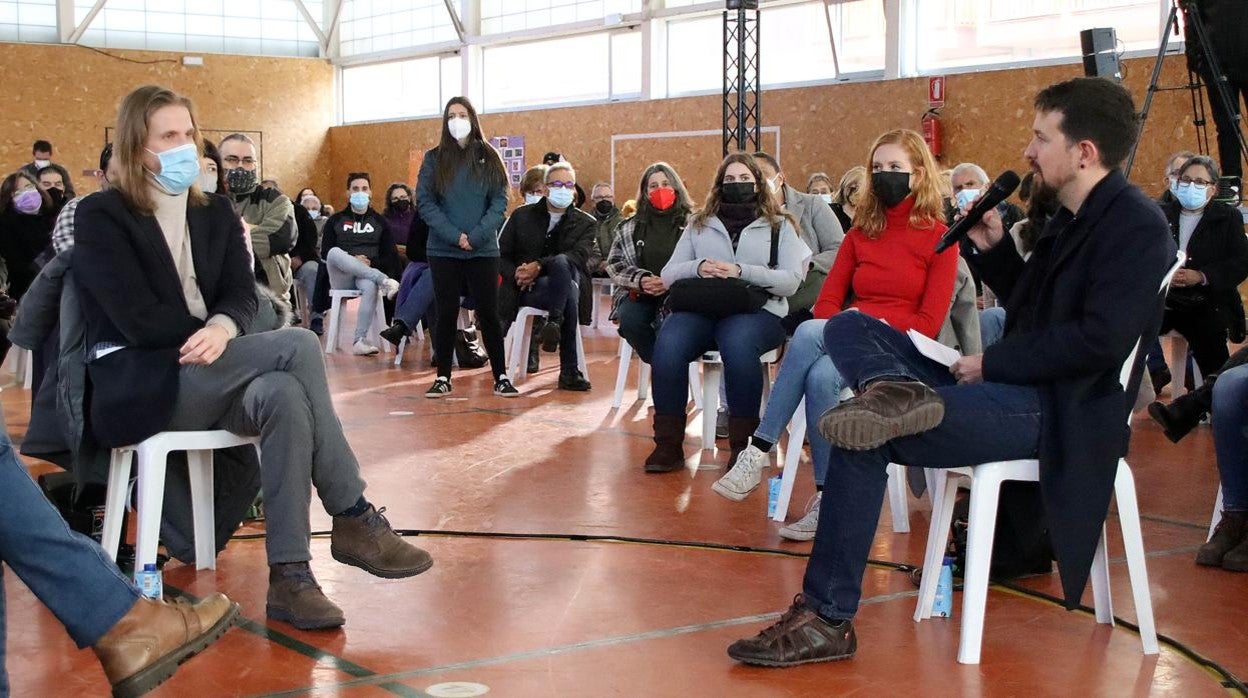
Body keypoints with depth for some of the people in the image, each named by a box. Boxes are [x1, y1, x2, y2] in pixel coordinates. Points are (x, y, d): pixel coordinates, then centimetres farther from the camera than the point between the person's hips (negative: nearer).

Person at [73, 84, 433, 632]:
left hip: (207, 380, 5)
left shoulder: (216, 213, 16)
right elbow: (139, 321, -13)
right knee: (298, 346, -27)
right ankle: (354, 519, -23)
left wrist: (222, 328, -21)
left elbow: (241, 296, 2)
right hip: (141, 386, -5)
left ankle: (289, 576, -33)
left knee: (283, 395, -33)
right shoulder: (102, 217, -2)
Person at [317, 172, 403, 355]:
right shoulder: (335, 220, 18)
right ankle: (383, 280, -45)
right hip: (341, 278, 0)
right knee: (335, 252, -34)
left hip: (367, 275, 0)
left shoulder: (379, 222, 19)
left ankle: (360, 341, -43)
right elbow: (325, 251, 5)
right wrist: (350, 260, -12)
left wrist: (371, 263, -9)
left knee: (370, 287, -39)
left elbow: (391, 256, 11)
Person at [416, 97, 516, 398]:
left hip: (483, 250, 0)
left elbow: (500, 201, -1)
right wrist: (454, 235, -14)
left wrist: (476, 236, -14)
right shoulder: (434, 158, 4)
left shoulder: (488, 157, 4)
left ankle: (501, 377, 10)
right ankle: (443, 377, 13)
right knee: (446, 313, 4)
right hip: (443, 251, 0)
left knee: (488, 313, 2)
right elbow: (425, 202, -3)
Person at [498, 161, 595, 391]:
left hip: (569, 280, 1)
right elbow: (502, 255, 12)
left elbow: (579, 256, -8)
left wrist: (539, 266, -23)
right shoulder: (522, 216, 16)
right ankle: (570, 371, -43)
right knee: (569, 292, -38)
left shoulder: (585, 223, 12)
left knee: (561, 262, -39)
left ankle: (553, 323, -43)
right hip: (527, 289, -1)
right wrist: (516, 274, -13)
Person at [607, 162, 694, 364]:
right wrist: (640, 280, -11)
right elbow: (614, 264, 8)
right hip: (638, 294, 3)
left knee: (666, 323, -34)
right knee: (628, 319, -30)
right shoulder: (629, 228, 15)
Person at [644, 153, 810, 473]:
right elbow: (668, 274, 14)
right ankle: (667, 443, -23)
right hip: (699, 308, 2)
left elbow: (791, 281, 0)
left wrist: (740, 271, -11)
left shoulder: (779, 226, 16)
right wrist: (697, 268, -8)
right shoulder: (699, 224, 24)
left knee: (737, 344, -39)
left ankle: (743, 444, -27)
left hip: (757, 311, -2)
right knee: (668, 344, -31)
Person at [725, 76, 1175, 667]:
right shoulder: (1074, 217, 17)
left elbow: (1102, 340, -23)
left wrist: (992, 363, -15)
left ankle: (826, 619, -18)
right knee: (847, 327, 2)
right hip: (1010, 383, 10)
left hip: (1060, 412, -10)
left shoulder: (1135, 225, -12)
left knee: (866, 438, -24)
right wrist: (993, 247, 10)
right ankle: (898, 391, -33)